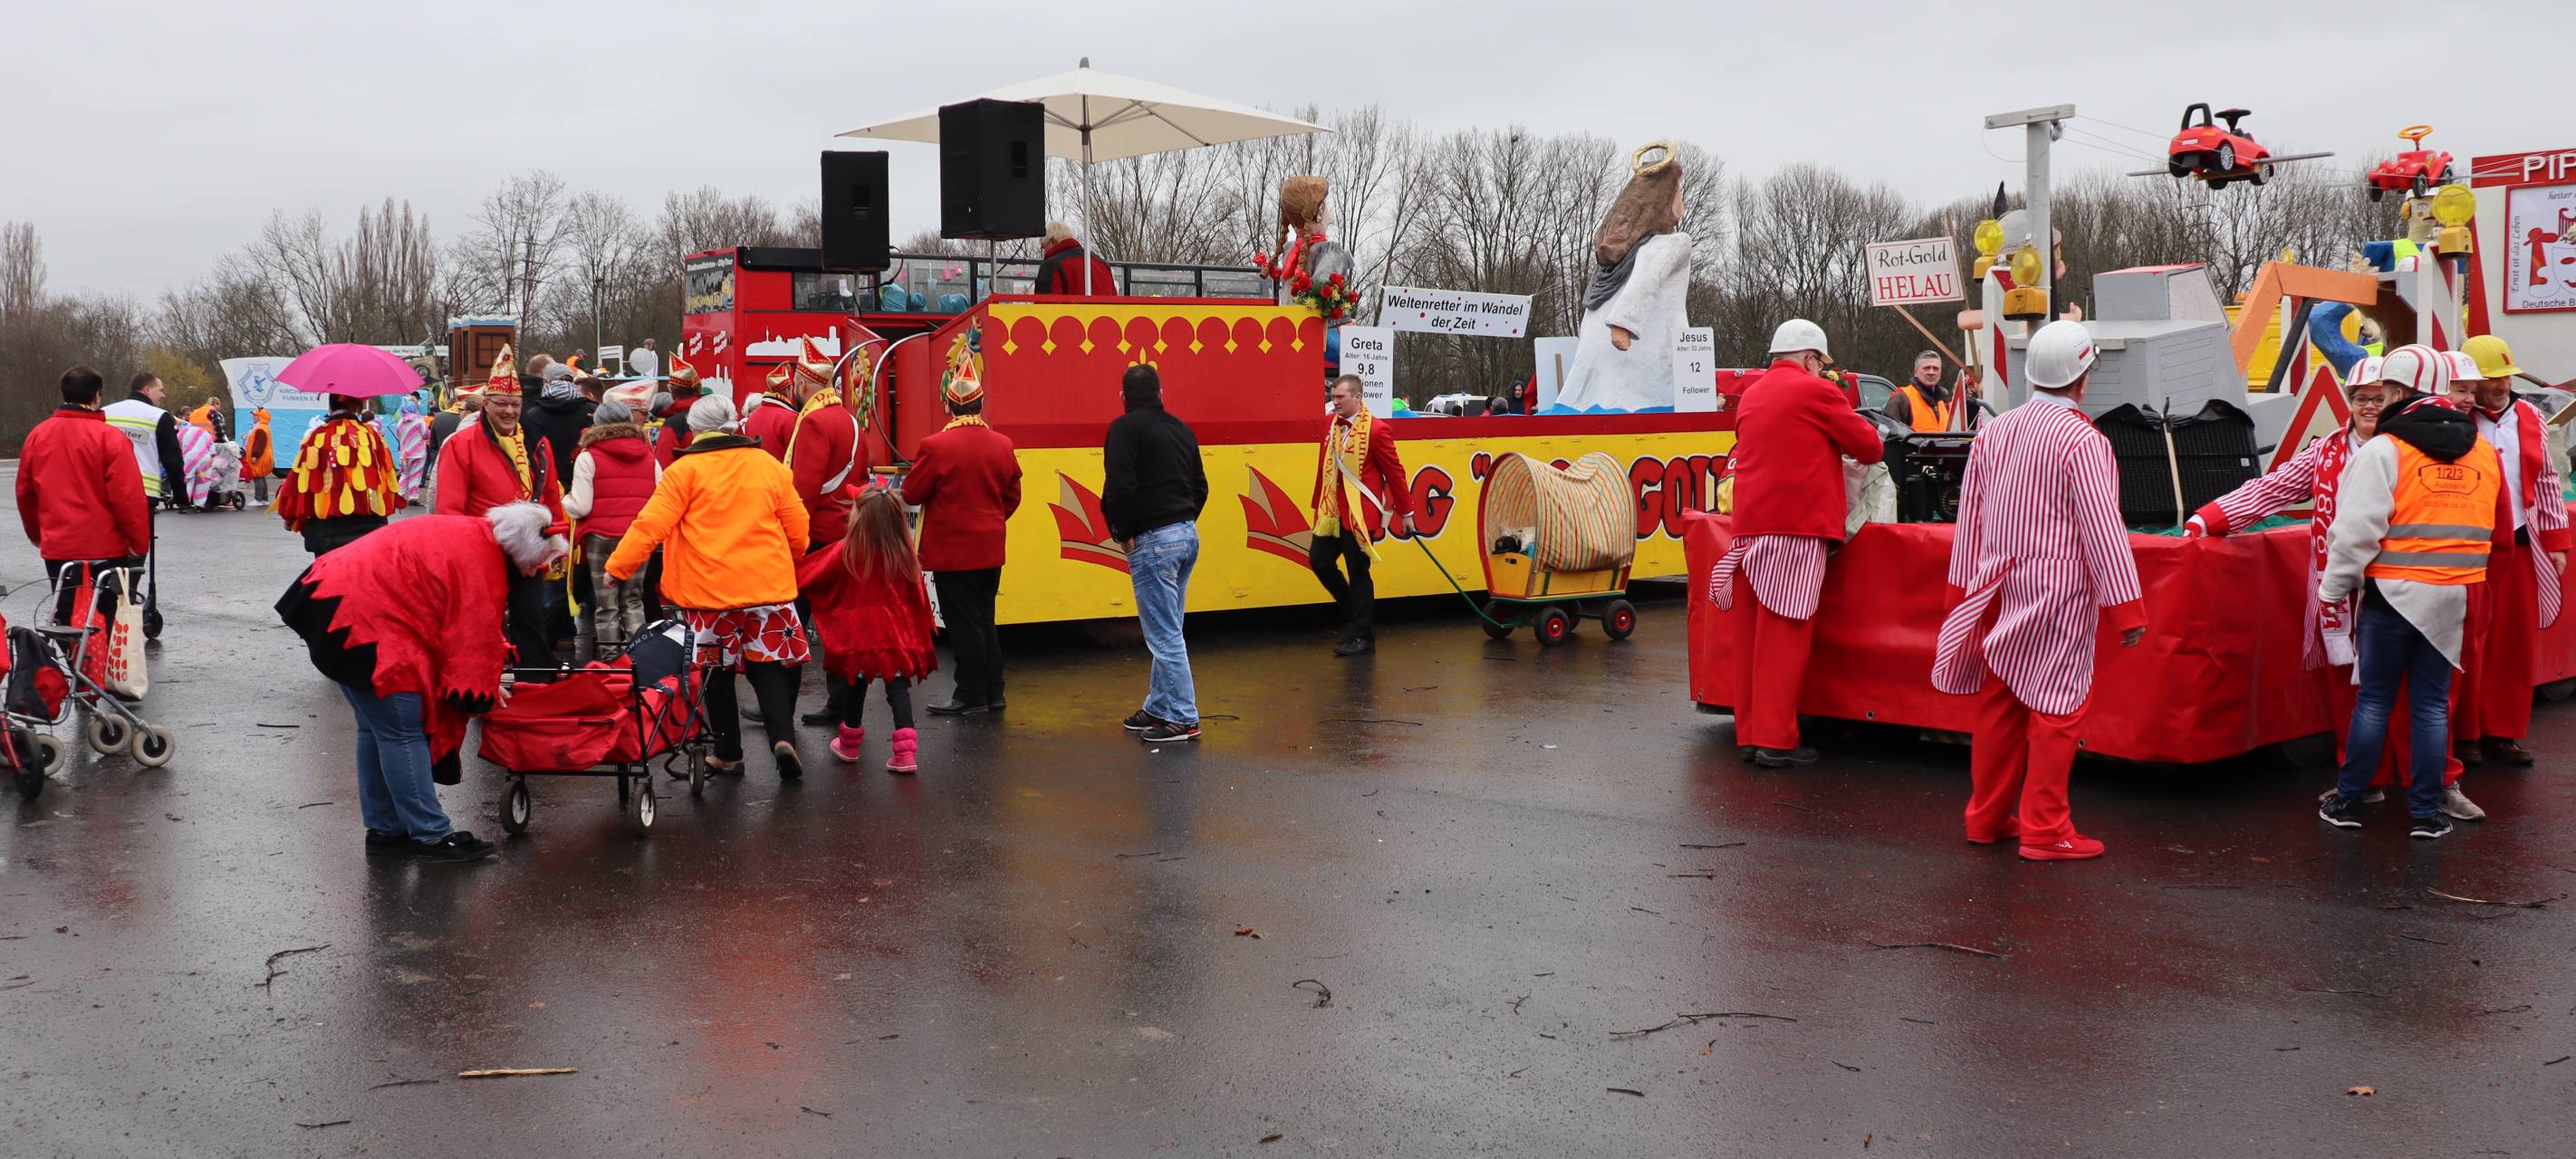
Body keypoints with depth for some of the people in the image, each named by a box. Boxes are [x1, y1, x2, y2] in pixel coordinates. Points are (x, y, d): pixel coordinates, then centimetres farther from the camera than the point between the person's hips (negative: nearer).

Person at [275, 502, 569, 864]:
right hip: (363, 620, -11)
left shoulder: (471, 534, 12)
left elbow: (460, 626, 21)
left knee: (377, 729, 18)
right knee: (403, 732, -5)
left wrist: (485, 682, 21)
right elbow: (475, 640, -13)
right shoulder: (482, 568, -19)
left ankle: (384, 828, 26)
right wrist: (485, 692, 3)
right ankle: (431, 836, 0)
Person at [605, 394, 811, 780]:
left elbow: (651, 524, -9)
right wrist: (785, 564, 28)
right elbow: (797, 530, 9)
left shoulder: (685, 470, -4)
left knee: (717, 670, 11)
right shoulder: (769, 466, 6)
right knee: (769, 664, 10)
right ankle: (782, 737, -9)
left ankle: (728, 753, 18)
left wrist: (618, 567, -1)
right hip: (768, 586, 2)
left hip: (707, 589, -2)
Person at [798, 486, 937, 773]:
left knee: (855, 682, 16)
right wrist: (919, 631, 16)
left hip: (858, 632, -1)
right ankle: (906, 749, -8)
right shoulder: (905, 552, -5)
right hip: (898, 633, 1)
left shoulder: (846, 551, -12)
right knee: (897, 684, 3)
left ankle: (850, 741, 34)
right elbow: (917, 596, 3)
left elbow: (810, 574, 1)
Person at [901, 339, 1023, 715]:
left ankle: (971, 695, 7)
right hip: (990, 547, 6)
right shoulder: (1003, 445, 1)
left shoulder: (936, 446, -16)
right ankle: (992, 691, 20)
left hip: (951, 550, -6)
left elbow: (912, 494, -9)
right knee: (984, 620, 15)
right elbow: (1012, 496, 9)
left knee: (964, 623, 1)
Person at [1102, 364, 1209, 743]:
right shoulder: (1180, 428, 15)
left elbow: (1120, 487, -18)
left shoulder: (1125, 428, -8)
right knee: (1168, 630, 16)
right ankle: (1159, 708, 23)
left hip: (1153, 541, -8)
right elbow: (1200, 486, 16)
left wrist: (1124, 533, -6)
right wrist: (1183, 522, 16)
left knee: (1164, 633, -4)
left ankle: (1183, 718, -3)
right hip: (1188, 534, 8)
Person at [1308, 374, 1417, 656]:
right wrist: (1318, 504, 17)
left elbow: (1394, 472, -7)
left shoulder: (1376, 429, -12)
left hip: (1360, 513, -7)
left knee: (1358, 572, -1)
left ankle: (1362, 637, 11)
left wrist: (1406, 512, -3)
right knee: (1319, 561, 8)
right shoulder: (1330, 423, 7)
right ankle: (1354, 613, 29)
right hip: (1332, 511, 7)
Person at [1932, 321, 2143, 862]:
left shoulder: (1993, 433, 7)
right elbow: (2102, 529, -13)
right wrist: (2127, 609, -7)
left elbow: (1970, 522, 12)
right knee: (2056, 707, 0)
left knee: (1998, 702, 13)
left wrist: (1963, 594, 19)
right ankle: (2045, 830, 3)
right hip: (2057, 595, -6)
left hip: (1999, 593, 6)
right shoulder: (2082, 440, -13)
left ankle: (1987, 818, 21)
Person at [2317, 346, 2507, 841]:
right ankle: (2427, 813, 12)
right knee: (2432, 703, 10)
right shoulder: (2485, 453, 9)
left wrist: (2333, 588, -5)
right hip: (2452, 599, 4)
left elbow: (2355, 531, -15)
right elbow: (2501, 530, 18)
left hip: (2392, 594, -4)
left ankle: (2348, 802, 13)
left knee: (2373, 699, 6)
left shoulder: (2382, 451, -11)